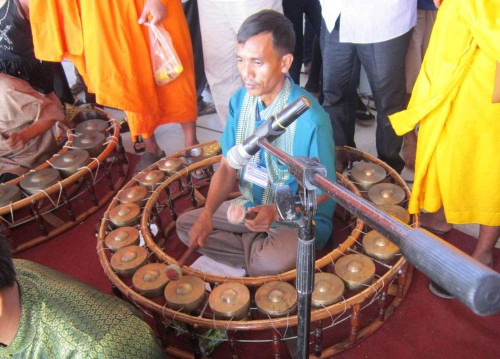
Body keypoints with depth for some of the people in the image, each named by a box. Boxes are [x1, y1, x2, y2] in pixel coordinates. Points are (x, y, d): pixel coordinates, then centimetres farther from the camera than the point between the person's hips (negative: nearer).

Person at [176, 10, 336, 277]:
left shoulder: (310, 119, -26)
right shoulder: (240, 101, -8)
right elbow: (227, 167, -2)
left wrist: (276, 212, -32)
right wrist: (207, 214, -18)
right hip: (250, 206, 6)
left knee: (273, 262, -36)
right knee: (185, 225, -1)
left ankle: (249, 247, -1)